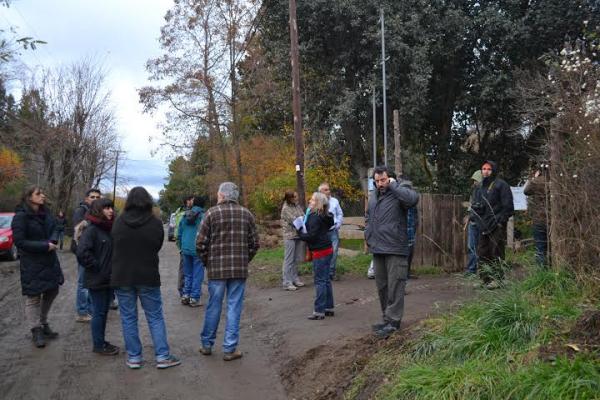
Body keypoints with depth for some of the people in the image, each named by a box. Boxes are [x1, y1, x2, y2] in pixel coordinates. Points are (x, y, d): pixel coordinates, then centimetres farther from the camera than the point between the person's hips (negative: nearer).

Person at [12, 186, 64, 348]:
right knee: (33, 297, 2)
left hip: (49, 260, 7)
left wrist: (52, 241, -9)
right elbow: (19, 241, -17)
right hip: (32, 264, -7)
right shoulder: (21, 216, -15)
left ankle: (43, 323, 33)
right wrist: (45, 246, -20)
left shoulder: (45, 213, 5)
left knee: (52, 291, 15)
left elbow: (53, 229, 13)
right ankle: (36, 330, 15)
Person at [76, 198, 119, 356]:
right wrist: (97, 267, -17)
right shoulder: (91, 229, -16)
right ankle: (98, 345, 14)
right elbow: (82, 253, -26)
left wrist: (112, 269, 9)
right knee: (98, 312, 2)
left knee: (104, 311, 16)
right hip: (97, 280, -8)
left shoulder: (108, 228, 10)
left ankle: (101, 341, 27)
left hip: (108, 278, 8)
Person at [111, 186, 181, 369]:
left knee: (128, 318, 10)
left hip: (122, 277, 1)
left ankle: (134, 357, 15)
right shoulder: (155, 223, -8)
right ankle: (162, 356, 10)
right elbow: (158, 247, 3)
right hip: (148, 278, -1)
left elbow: (113, 247, 8)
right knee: (155, 317, 8)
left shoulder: (118, 222, -3)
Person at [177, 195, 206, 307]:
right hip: (198, 250, -5)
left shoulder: (185, 216, 8)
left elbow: (179, 234, 13)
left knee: (187, 274, 17)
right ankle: (194, 299, 5)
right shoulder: (204, 216, -9)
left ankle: (185, 296, 17)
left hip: (186, 250, 5)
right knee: (197, 275, 3)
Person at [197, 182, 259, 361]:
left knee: (213, 307, 11)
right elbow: (254, 243, 3)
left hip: (216, 268, -1)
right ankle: (230, 349, 10)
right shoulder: (246, 214, 3)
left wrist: (207, 262, 8)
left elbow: (201, 243, -6)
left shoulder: (212, 213, -5)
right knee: (234, 307, 6)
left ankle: (207, 344, 25)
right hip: (240, 269, 1)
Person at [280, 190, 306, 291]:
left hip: (298, 235, 7)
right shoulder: (286, 208, -12)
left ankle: (295, 279, 24)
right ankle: (287, 283, 2)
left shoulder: (297, 206, 9)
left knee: (296, 259, 14)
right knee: (289, 260, -3)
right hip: (290, 236, -7)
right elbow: (294, 221, -17)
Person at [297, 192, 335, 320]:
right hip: (327, 249, 9)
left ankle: (319, 311, 2)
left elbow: (311, 236, -22)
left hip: (320, 251, -9)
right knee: (326, 280, 15)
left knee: (320, 281, -4)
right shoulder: (324, 217, 11)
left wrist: (300, 233, -7)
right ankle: (329, 308, 22)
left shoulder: (315, 218, -18)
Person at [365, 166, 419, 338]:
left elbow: (413, 198, -32)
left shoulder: (398, 193, -9)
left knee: (394, 286, -4)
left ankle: (392, 321, 3)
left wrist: (393, 186, -22)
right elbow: (368, 217, 27)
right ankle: (388, 318, 29)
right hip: (377, 249, 8)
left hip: (395, 250, -8)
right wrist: (368, 235, 14)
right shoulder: (373, 196, 14)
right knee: (381, 286, 16)